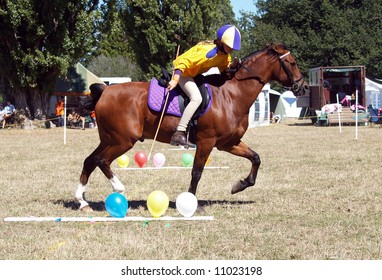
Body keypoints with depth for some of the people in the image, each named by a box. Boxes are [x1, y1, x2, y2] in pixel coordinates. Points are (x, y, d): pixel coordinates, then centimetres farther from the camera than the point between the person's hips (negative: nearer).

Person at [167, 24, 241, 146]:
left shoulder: (225, 54, -3)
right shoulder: (209, 52, -31)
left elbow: (224, 69, 11)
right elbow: (184, 62, -36)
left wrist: (232, 66, -12)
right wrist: (175, 80, -43)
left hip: (194, 74, 10)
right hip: (181, 71, -10)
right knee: (196, 98, -28)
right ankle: (179, 133, -32)